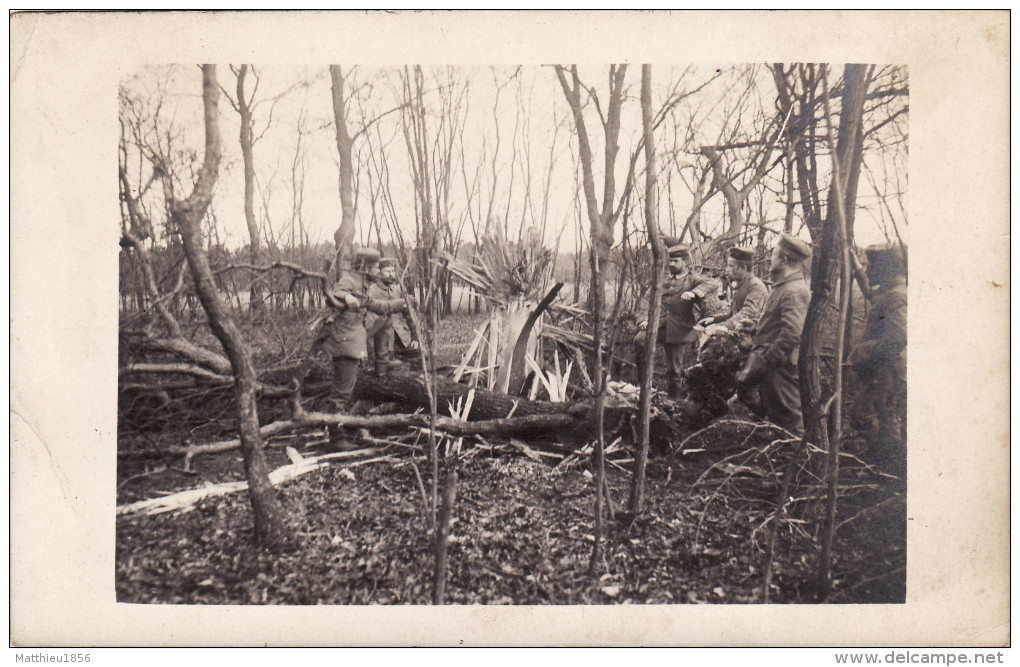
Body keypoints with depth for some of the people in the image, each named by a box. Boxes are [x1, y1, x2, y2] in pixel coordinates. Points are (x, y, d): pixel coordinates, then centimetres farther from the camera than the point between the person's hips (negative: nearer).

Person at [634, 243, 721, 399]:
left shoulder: (693, 278, -3)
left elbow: (713, 284, -21)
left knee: (674, 370, 2)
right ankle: (642, 382, -9)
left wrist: (694, 293, -37)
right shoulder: (668, 281, 17)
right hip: (661, 325, 5)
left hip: (679, 331, -5)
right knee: (639, 340, -22)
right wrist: (647, 320, 7)